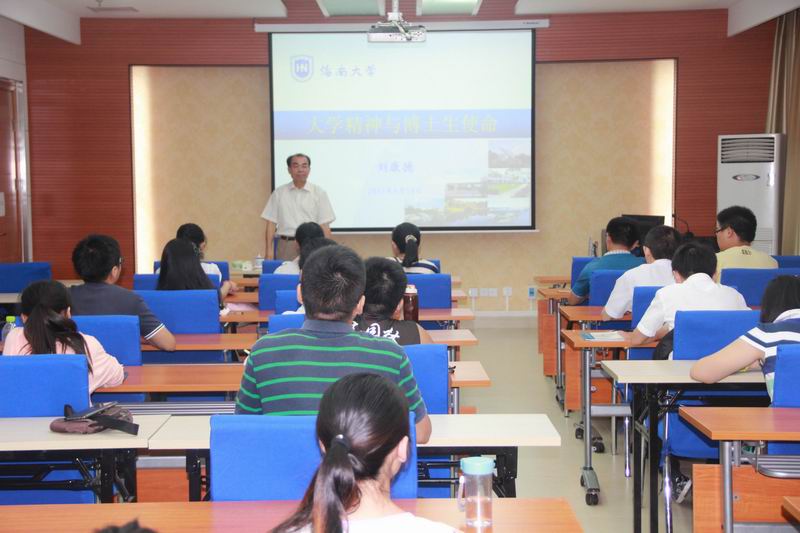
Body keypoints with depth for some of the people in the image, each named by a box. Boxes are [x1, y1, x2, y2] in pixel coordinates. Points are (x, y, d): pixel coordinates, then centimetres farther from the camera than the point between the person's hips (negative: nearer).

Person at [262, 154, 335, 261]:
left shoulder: (319, 193, 5)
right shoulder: (279, 193, 9)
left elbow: (324, 225, 2)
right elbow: (271, 222, 8)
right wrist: (269, 250, 1)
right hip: (286, 246, 1)